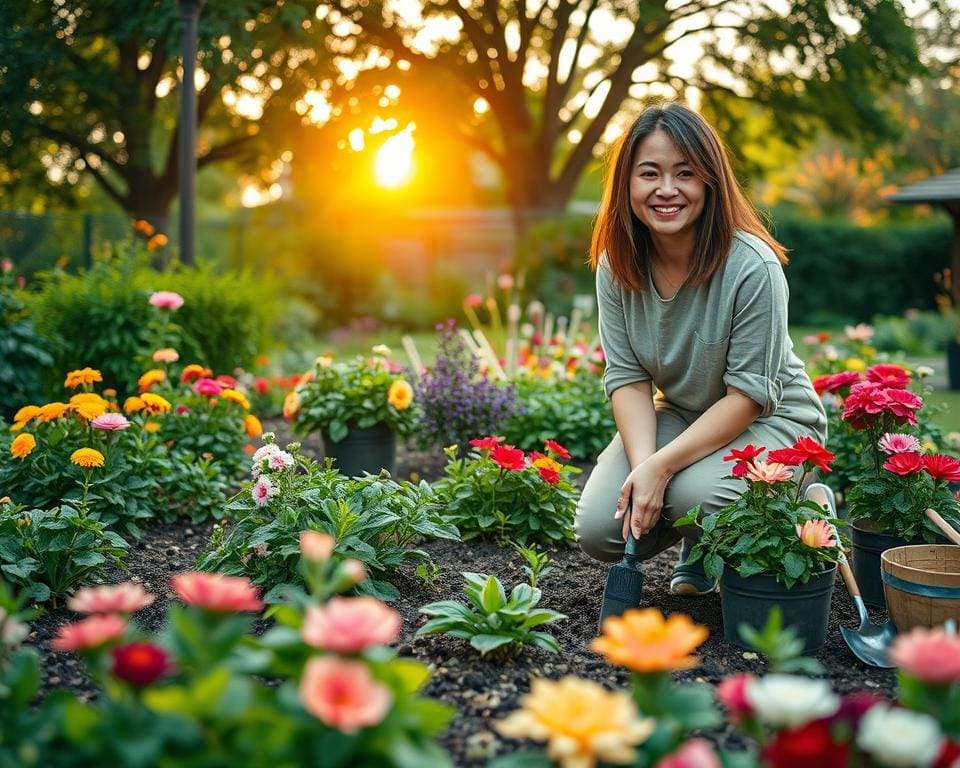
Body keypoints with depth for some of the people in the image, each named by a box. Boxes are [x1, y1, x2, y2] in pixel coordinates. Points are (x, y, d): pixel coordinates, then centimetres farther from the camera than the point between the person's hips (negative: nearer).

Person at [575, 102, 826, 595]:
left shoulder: (753, 267, -25)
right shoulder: (616, 264, -9)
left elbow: (749, 394, -24)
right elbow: (627, 376, -10)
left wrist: (662, 466, -31)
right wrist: (642, 465, -27)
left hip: (771, 420, -4)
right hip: (677, 415, 5)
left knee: (695, 494, -35)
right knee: (599, 531, -13)